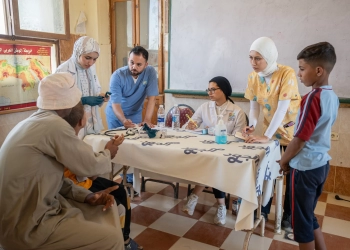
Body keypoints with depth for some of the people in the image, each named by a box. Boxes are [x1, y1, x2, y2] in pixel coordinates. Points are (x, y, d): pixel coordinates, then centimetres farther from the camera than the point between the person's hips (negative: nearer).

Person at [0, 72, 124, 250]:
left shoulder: (35, 122, 7)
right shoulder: (54, 125, -23)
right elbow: (91, 166, -14)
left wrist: (87, 196, 0)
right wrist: (108, 153, 7)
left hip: (25, 212, 9)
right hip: (28, 228, -9)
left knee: (106, 209, 13)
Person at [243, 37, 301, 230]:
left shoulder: (287, 74, -25)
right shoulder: (253, 77, -8)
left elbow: (282, 108, -29)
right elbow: (254, 106, -4)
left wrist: (266, 136, -32)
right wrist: (252, 126, -22)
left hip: (291, 132, -4)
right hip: (270, 132, 4)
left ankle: (288, 216, 27)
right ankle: (263, 210, 29)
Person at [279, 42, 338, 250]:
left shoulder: (312, 98, -21)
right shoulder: (333, 97, 5)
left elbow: (300, 139, -20)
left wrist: (284, 161, -3)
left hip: (305, 167, -8)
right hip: (322, 164, 8)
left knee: (301, 221, 9)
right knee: (309, 216, 23)